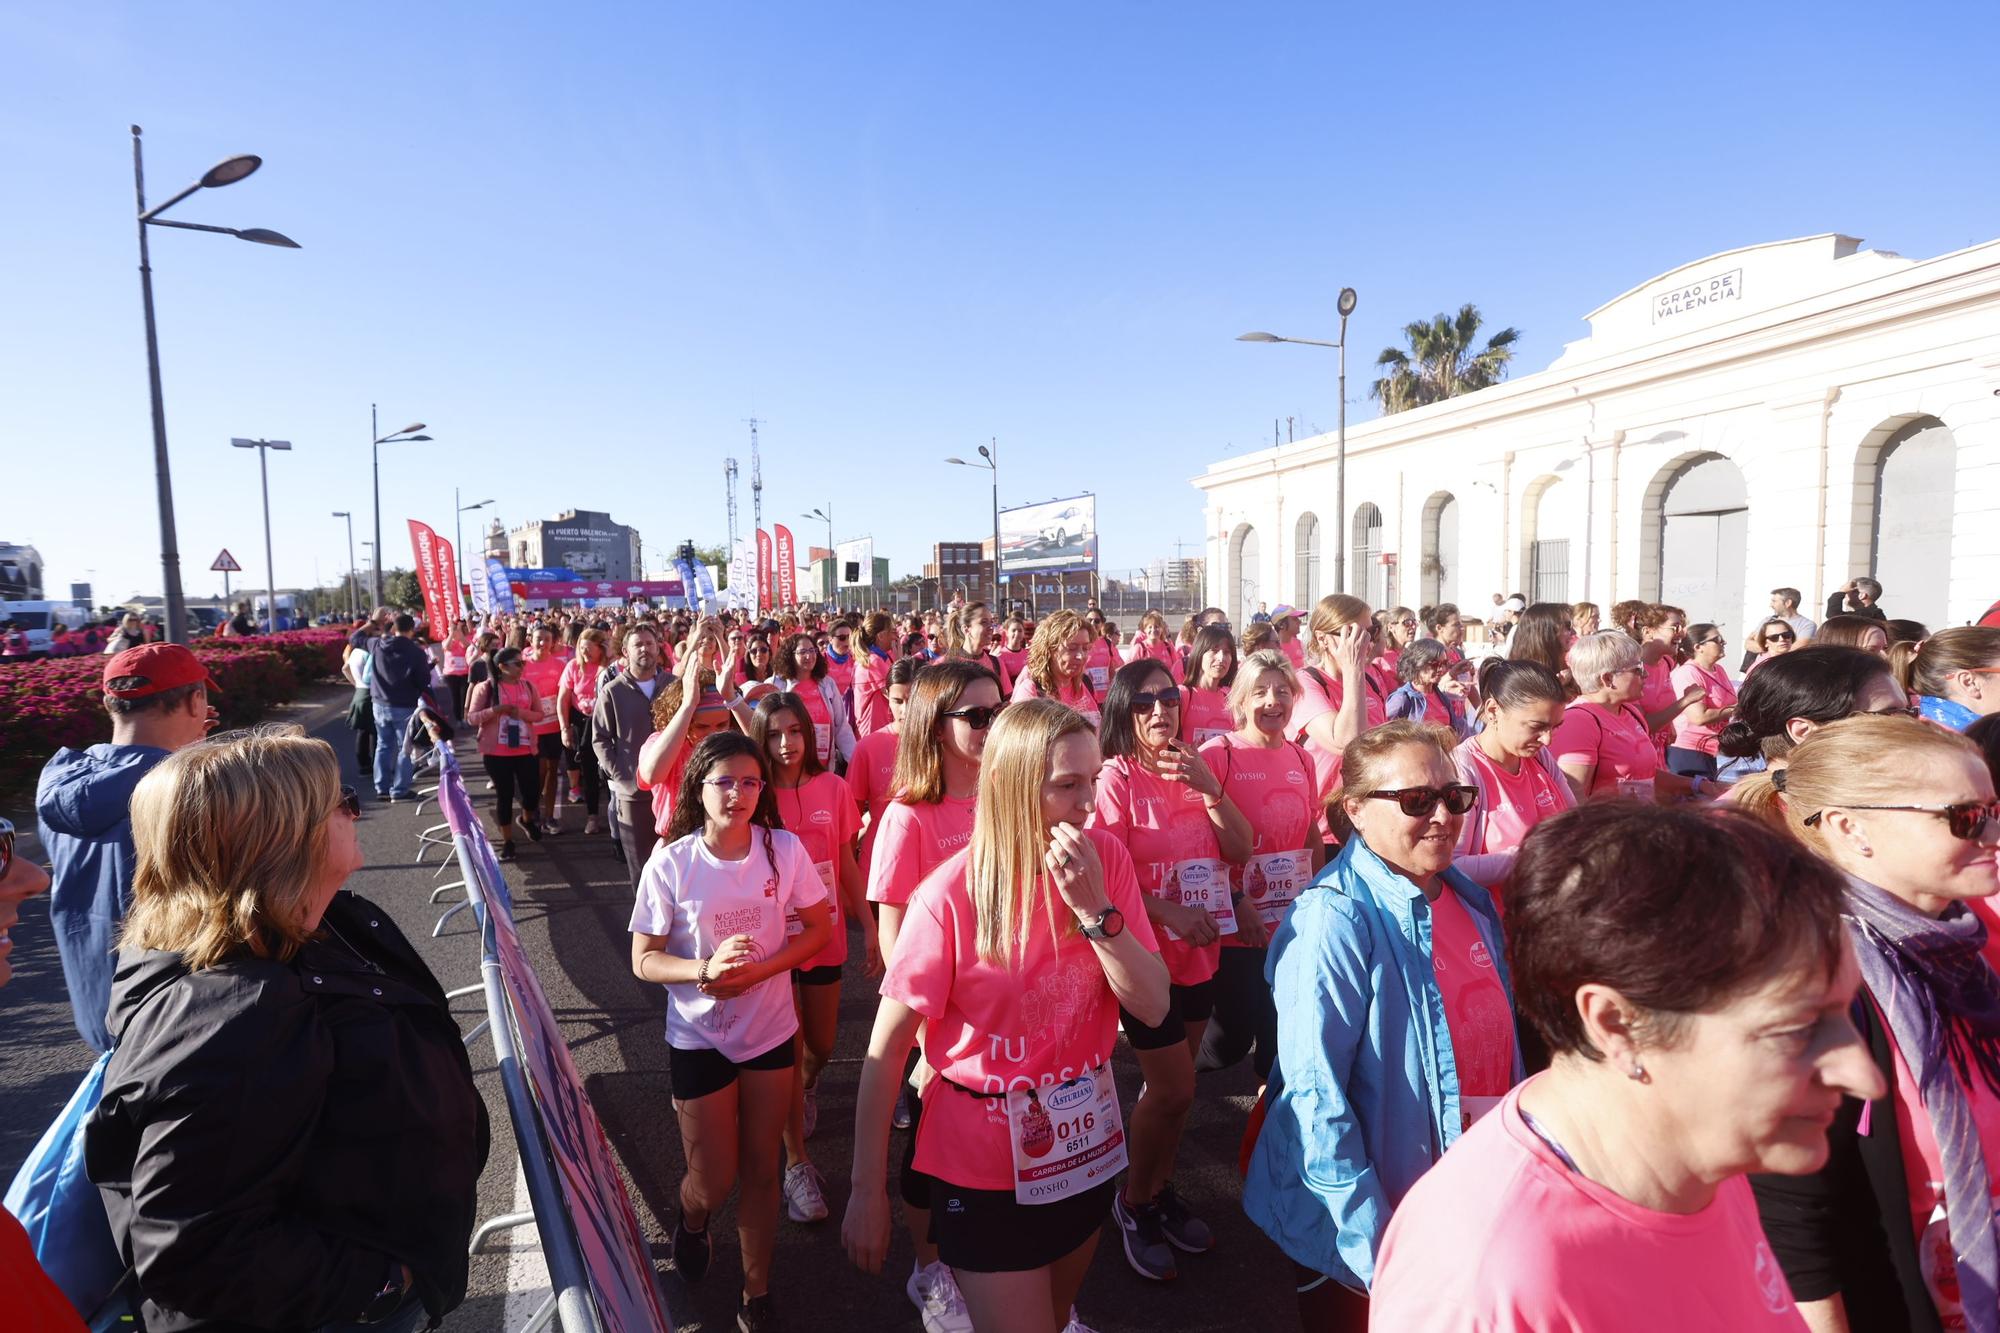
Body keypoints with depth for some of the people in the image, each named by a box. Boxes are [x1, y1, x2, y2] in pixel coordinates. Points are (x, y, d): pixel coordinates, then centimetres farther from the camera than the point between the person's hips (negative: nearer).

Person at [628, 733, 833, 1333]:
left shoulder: (785, 850, -13)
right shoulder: (670, 863, -16)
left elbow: (819, 928, -4)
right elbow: (644, 960, -10)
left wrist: (757, 971, -18)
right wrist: (705, 969, -29)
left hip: (771, 1030, 1)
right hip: (699, 1037, -1)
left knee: (761, 1171, 14)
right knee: (713, 1181, 10)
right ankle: (691, 1220, 48)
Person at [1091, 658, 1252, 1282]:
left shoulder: (1195, 768, 3)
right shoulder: (1115, 777, -15)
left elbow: (1240, 850, -2)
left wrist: (1210, 789, -16)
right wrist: (1171, 914, -24)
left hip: (1201, 951, 6)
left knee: (1174, 1085, 17)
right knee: (1174, 1091, 0)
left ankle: (1162, 1190, 40)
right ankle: (1134, 1202, 26)